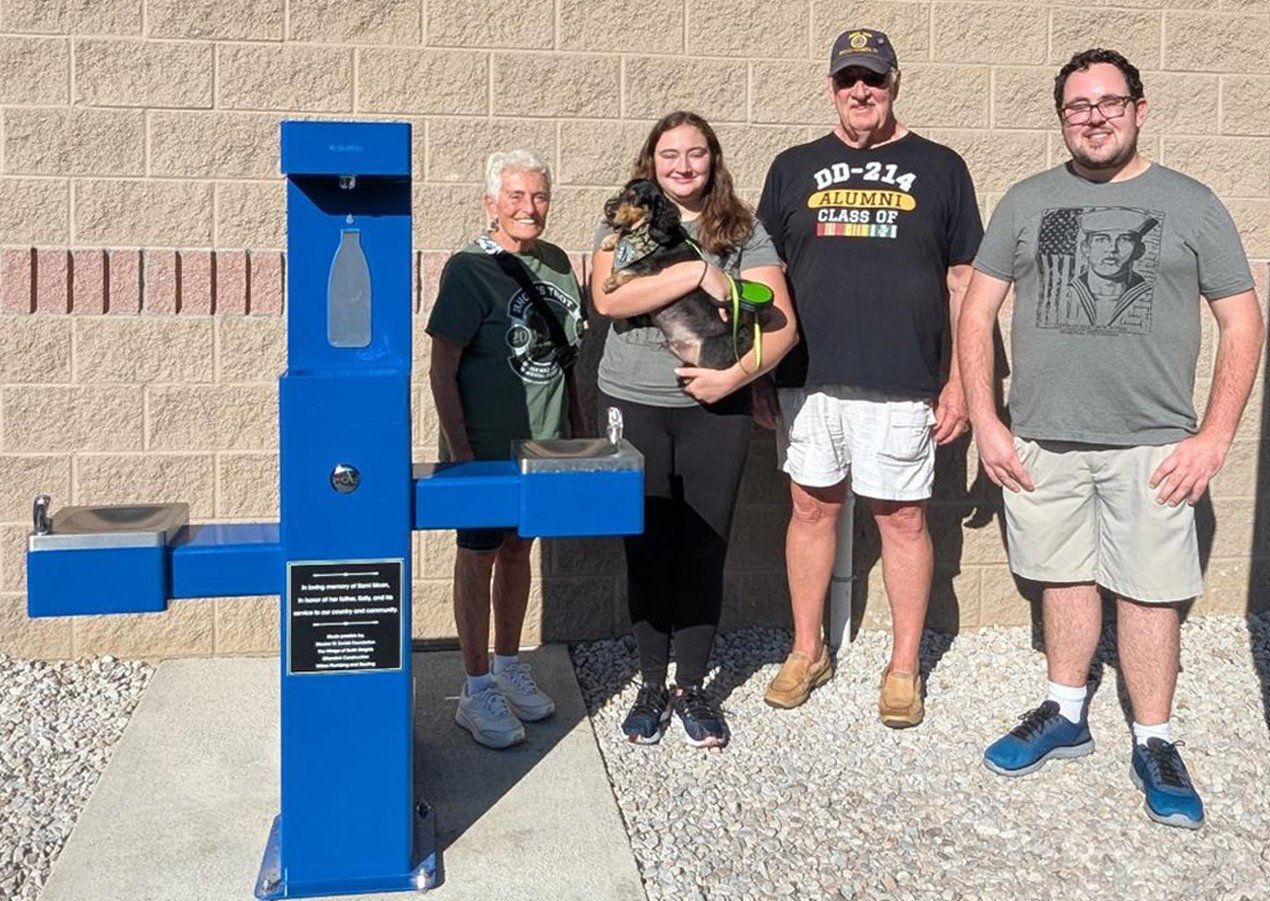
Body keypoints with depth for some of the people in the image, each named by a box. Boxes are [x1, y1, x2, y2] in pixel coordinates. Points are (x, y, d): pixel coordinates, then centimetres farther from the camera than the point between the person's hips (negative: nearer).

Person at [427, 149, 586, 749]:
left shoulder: (556, 263, 6)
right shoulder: (469, 269, -13)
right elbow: (443, 369, -14)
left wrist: (580, 429, 15)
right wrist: (459, 451, -18)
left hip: (543, 441, 6)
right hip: (487, 446, -6)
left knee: (518, 548, 17)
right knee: (479, 556, 5)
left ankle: (508, 665, 33)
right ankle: (476, 692, 16)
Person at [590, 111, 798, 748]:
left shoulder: (743, 232, 5)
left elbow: (782, 324, -1)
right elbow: (607, 299, -15)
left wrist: (736, 375, -16)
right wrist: (697, 272, -18)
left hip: (716, 409, 0)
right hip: (633, 407, 0)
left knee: (705, 549, 5)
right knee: (648, 549, 7)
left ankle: (692, 687, 20)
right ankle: (651, 684, 21)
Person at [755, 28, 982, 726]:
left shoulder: (938, 168, 6)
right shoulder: (794, 168, 10)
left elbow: (964, 282, 5)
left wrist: (959, 380, -1)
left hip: (902, 386, -2)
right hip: (808, 380, 2)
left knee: (903, 519, 5)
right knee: (812, 509, 10)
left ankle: (904, 666, 19)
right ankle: (807, 651, 26)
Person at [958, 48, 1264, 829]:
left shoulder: (1190, 203, 2)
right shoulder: (1028, 201, 7)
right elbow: (977, 313, 7)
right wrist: (986, 421, -1)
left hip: (1152, 444, -2)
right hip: (1041, 440, 2)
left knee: (1150, 591, 1)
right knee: (1065, 576, 13)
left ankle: (1154, 744, 17)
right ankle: (1066, 716, 29)